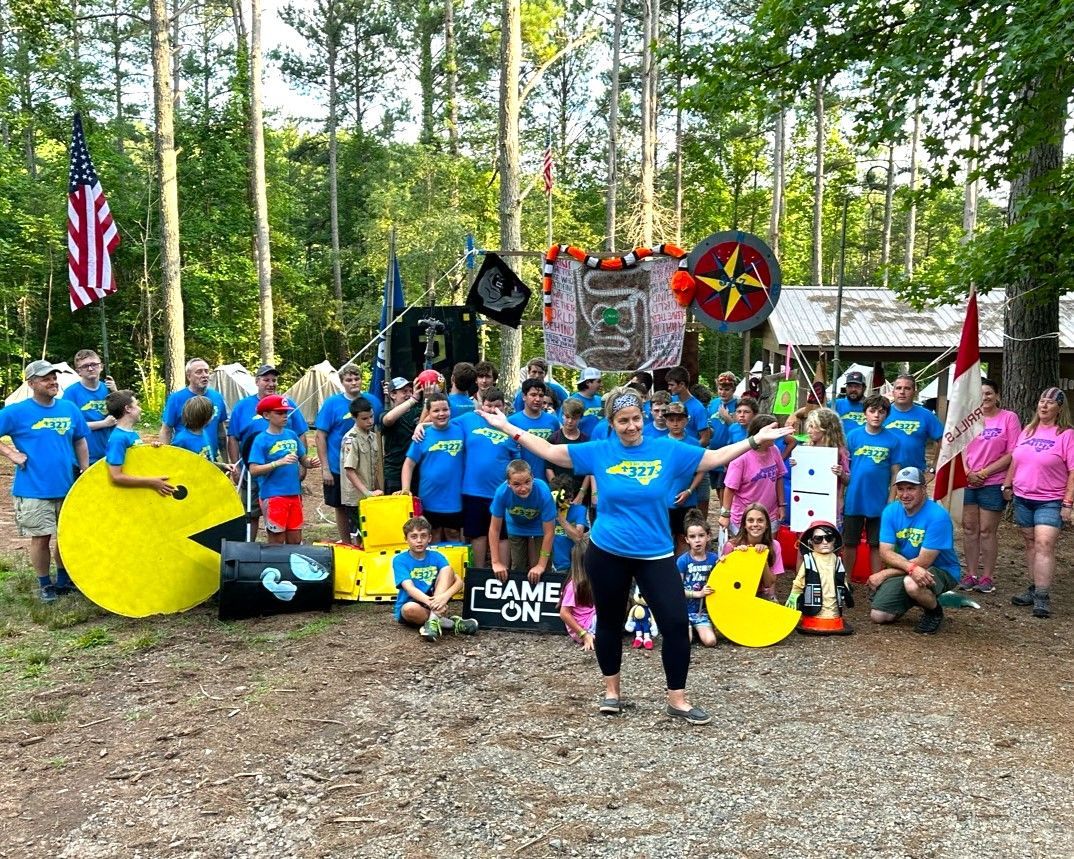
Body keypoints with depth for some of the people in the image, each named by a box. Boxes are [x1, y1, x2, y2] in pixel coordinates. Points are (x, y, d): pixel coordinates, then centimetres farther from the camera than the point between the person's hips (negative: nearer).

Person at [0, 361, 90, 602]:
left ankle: (64, 579, 32)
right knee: (41, 537, 3)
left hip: (67, 487, 4)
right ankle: (45, 585, 20)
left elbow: (80, 442, 12)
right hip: (34, 490, -4)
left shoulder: (70, 408, 3)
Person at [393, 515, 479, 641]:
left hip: (434, 603, 3)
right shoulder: (400, 560, -8)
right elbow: (409, 588, -23)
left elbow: (459, 582, -11)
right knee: (410, 608, -40)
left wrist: (445, 596, -33)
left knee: (447, 569, -17)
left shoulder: (436, 556, 0)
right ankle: (450, 623, -20)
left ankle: (433, 619, -31)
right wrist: (430, 602, -43)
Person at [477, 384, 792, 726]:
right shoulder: (598, 452, -3)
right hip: (607, 553, 0)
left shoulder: (669, 451, -3)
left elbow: (715, 457, 4)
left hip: (656, 554, 0)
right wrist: (508, 427, -1)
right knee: (610, 622, 14)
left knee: (676, 622, -6)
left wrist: (755, 440, -2)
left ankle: (677, 699, 9)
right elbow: (549, 451, 1)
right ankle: (612, 689, 34)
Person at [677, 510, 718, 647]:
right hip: (684, 610, -2)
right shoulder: (683, 560, -10)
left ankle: (697, 629, 14)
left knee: (710, 641, -17)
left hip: (702, 610, 2)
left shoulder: (713, 558, -1)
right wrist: (699, 593, -18)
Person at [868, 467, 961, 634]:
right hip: (904, 573, 5)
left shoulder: (938, 516, -22)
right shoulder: (890, 512, -5)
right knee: (877, 616, -9)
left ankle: (935, 611, -4)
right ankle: (912, 599, 22)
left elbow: (923, 562, -22)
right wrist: (911, 567, -33)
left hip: (941, 570, -5)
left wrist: (884, 574, -16)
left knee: (912, 583, -38)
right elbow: (886, 553, -11)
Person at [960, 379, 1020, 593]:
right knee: (969, 529, 7)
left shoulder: (1009, 418, -5)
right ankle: (971, 574, 16)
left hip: (993, 484, -4)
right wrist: (968, 473, -6)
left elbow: (1012, 454, -8)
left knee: (986, 531, 1)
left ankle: (987, 577, 11)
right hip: (968, 482, 4)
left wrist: (984, 472, -11)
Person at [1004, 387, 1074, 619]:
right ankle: (1034, 588, 19)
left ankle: (1042, 597, -12)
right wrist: (1008, 485, 14)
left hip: (1050, 502, -6)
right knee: (1031, 544, 11)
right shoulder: (1028, 430, 11)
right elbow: (1014, 460, 19)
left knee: (1044, 545, -14)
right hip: (1023, 498, 6)